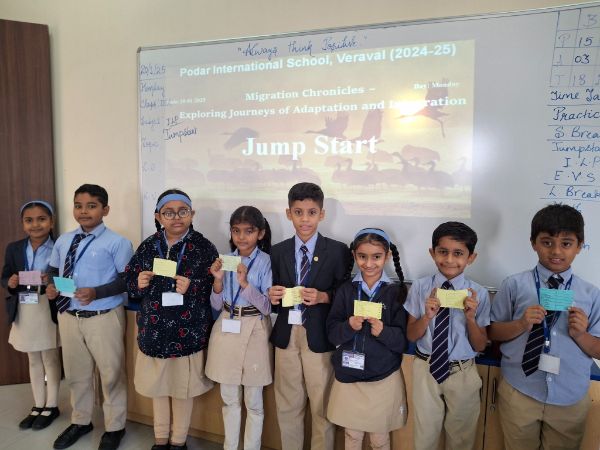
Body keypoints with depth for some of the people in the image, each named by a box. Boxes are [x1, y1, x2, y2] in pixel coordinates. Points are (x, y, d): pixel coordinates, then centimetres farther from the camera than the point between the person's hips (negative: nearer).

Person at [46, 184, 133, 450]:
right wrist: (51, 286, -3)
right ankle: (80, 421, 43)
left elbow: (127, 279, -14)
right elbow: (54, 270, 18)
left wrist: (96, 292, -25)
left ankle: (114, 428, 29)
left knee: (111, 374, 8)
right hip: (68, 316, 6)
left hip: (104, 318, -6)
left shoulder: (116, 243, -12)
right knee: (76, 373, 21)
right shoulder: (63, 241, 9)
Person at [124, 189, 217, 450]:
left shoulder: (204, 248, -9)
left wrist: (192, 287, -24)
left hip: (189, 332, -3)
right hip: (154, 330, 3)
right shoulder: (148, 247, 1)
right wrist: (139, 284, -14)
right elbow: (129, 280, 7)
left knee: (183, 388, 13)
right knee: (157, 386, 19)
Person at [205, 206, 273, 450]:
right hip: (226, 329, 4)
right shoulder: (225, 260, 1)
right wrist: (218, 279, -15)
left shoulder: (266, 262, -10)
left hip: (254, 332, -4)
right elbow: (216, 305, 3)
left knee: (253, 401, 11)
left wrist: (245, 283, -26)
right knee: (229, 398, 18)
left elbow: (267, 307, -14)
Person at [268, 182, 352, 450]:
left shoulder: (338, 251, -5)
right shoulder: (277, 252, 5)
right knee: (287, 407, 17)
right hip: (286, 335, 3)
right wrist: (272, 297, -14)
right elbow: (273, 299, 8)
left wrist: (323, 297, -20)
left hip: (319, 337, -3)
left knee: (321, 407, 10)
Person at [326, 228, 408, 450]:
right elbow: (332, 333, -3)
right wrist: (349, 326, -22)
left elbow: (403, 340, -8)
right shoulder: (345, 290, -3)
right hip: (348, 376, 2)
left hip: (384, 378, -1)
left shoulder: (397, 292, -8)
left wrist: (383, 331, -26)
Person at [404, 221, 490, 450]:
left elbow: (480, 346, -5)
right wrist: (428, 315, -22)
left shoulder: (479, 293, -10)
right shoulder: (420, 287, -9)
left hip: (462, 374, 0)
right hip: (426, 370, 0)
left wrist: (470, 317, -23)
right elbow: (411, 336, -4)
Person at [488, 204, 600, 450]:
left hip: (570, 400, 2)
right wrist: (521, 324, -20)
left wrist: (580, 334, -18)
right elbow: (493, 332, -3)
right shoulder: (515, 285, -9)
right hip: (519, 394, -1)